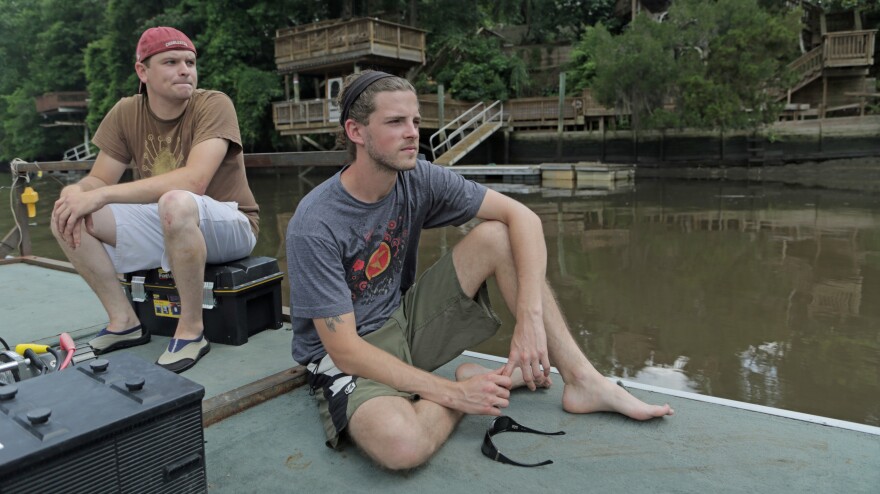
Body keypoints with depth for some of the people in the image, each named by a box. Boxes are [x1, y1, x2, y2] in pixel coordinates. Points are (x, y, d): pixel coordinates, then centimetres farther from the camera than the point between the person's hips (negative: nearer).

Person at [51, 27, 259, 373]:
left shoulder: (213, 104, -16)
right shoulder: (126, 113, 0)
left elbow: (193, 181, -30)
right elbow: (97, 181, 2)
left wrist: (101, 195, -32)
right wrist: (75, 192, -23)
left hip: (228, 226, -5)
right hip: (163, 227, 6)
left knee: (176, 202, -37)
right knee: (68, 219, -7)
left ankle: (192, 330, -21)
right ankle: (124, 322, 3)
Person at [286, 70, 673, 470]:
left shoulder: (418, 179, -10)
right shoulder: (313, 226, -24)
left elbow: (522, 216, -13)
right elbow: (345, 350, -24)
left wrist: (531, 315, -26)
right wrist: (454, 393, -26)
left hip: (406, 323, 5)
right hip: (347, 359, -4)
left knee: (496, 235, -14)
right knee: (400, 443, -38)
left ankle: (581, 380, -10)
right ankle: (488, 381, -6)